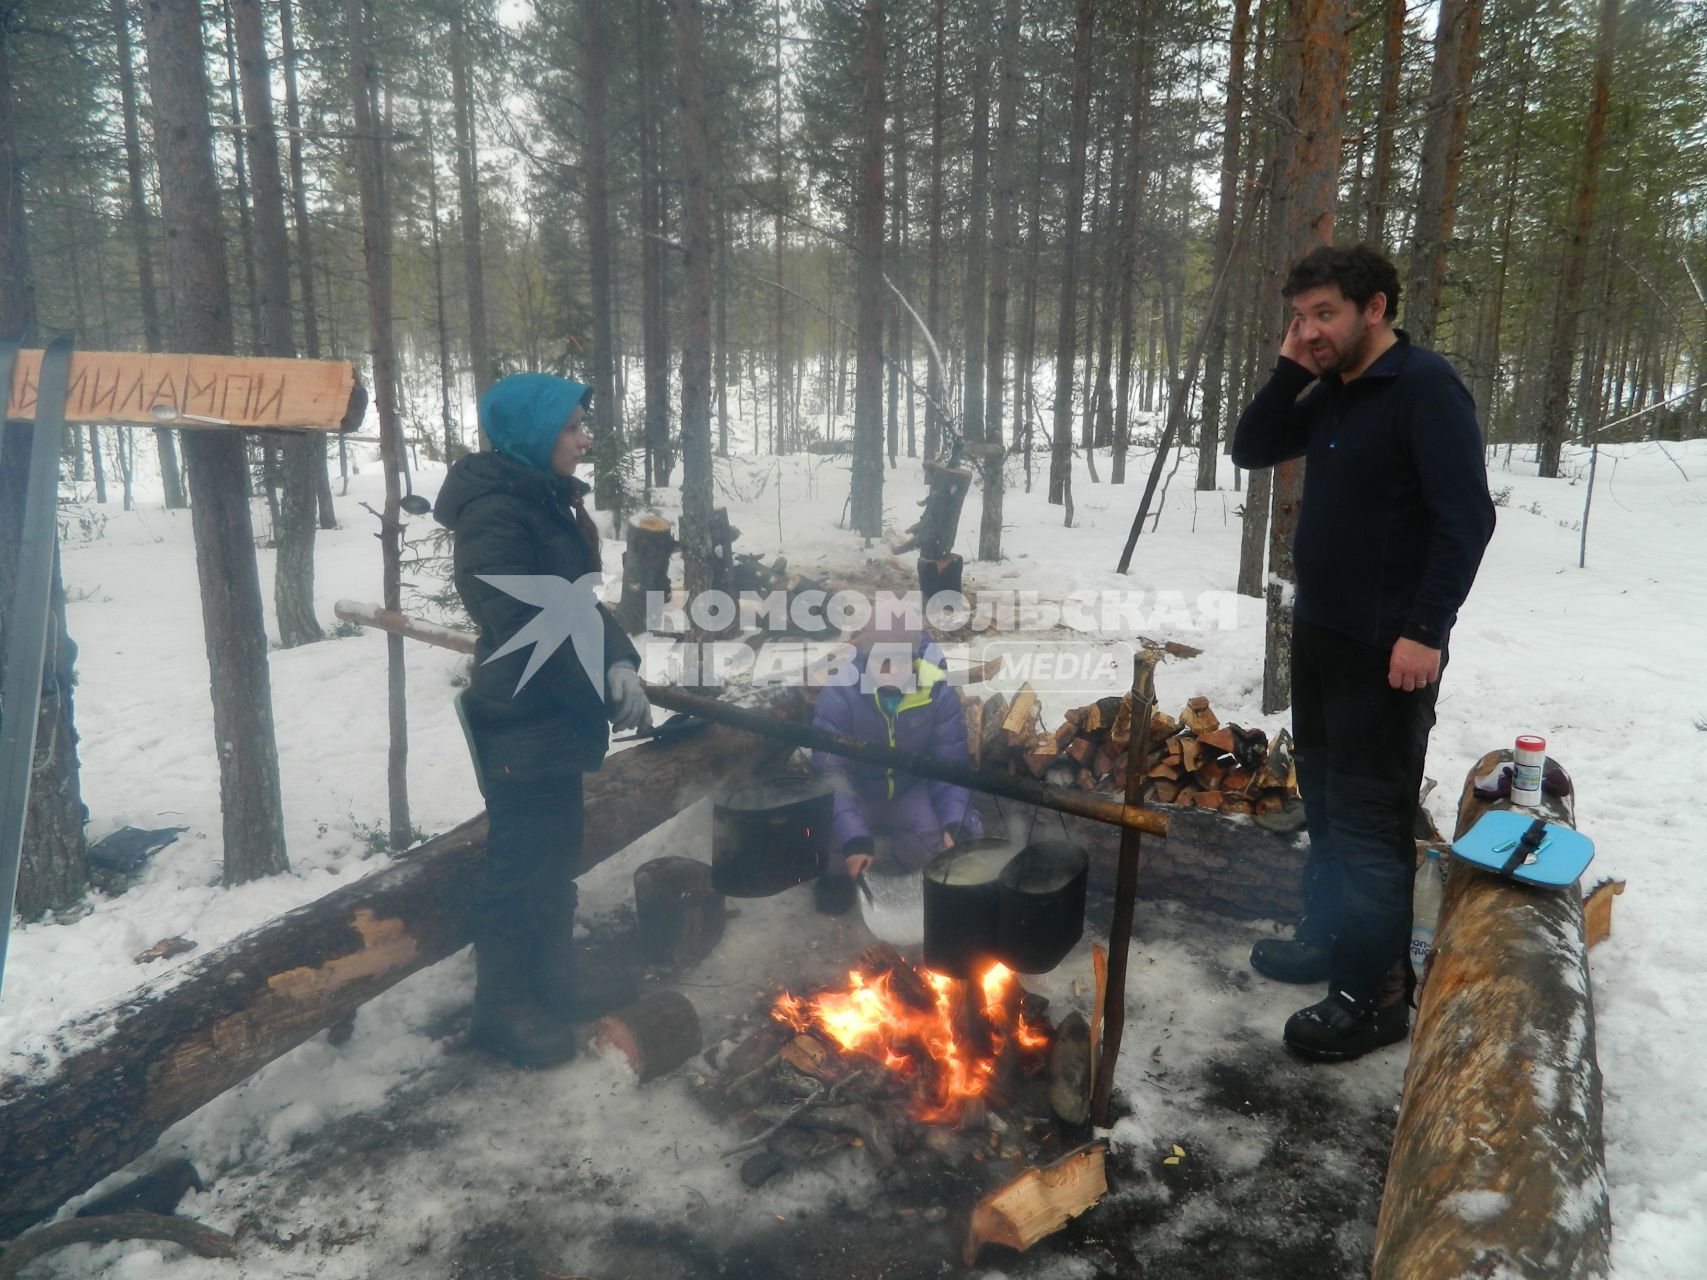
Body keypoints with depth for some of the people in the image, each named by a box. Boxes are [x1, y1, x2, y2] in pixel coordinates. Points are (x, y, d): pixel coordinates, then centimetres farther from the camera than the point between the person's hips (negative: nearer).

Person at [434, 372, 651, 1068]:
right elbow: (526, 630, -25)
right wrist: (603, 694, -20)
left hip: (555, 721, 10)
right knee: (520, 868, 4)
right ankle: (502, 1009, 21)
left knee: (556, 856, 20)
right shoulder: (494, 514, -20)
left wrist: (619, 660, -8)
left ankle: (553, 981, 38)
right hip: (520, 725, -9)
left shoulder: (548, 502, 10)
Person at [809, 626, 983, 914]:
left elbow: (951, 762, -15)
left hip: (911, 790, 2)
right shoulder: (838, 693, -28)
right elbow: (830, 771, -30)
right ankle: (836, 875, 7)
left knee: (938, 839, -27)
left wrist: (953, 823, -31)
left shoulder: (939, 691, -22)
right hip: (856, 791, -1)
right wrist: (855, 837, -42)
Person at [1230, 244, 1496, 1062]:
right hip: (1320, 629, 9)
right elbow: (1250, 451, 13)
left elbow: (1467, 517, -20)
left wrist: (1426, 632, -24)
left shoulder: (1425, 386, -14)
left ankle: (1375, 993, 6)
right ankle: (1329, 935, 33)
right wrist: (1290, 371, 0)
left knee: (1370, 816, -4)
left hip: (1389, 646, -9)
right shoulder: (1329, 395, 11)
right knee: (1324, 795, 18)